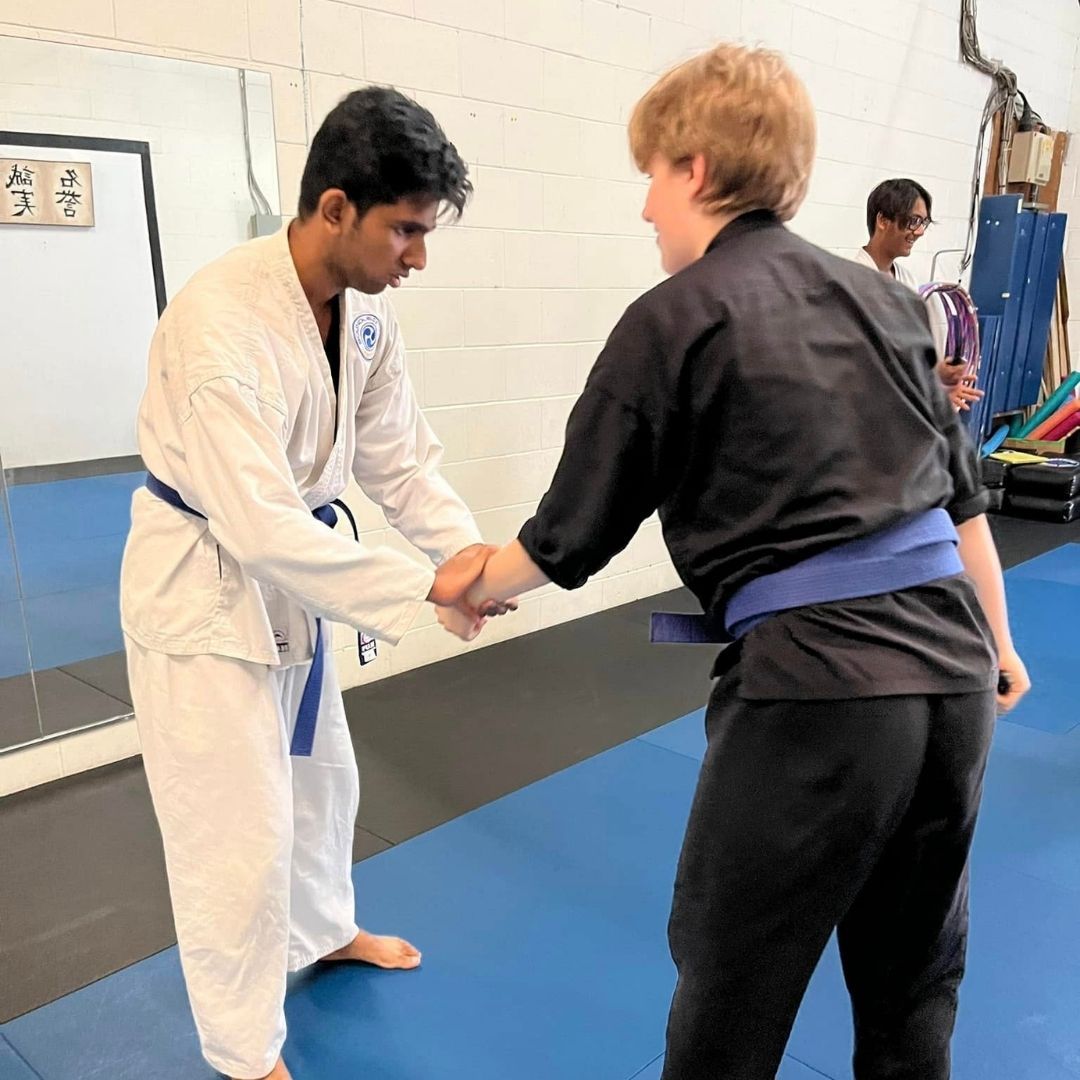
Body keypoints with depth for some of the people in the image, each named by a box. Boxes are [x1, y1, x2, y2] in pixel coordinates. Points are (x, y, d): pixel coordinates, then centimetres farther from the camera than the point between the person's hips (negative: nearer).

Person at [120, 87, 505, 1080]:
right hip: (202, 582, -8)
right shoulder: (219, 317, -32)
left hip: (293, 569, 8)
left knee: (319, 773, 24)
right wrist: (422, 589, -34)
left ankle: (322, 930, 51)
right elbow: (257, 521, -36)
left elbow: (397, 451, 0)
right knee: (237, 828, 1)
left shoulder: (365, 310, -6)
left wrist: (466, 546, -15)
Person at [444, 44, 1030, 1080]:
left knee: (731, 986, 15)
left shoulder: (673, 321, -5)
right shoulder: (882, 297, 13)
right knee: (912, 975, 26)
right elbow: (962, 495, 18)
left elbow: (570, 537, -1)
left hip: (809, 685, -7)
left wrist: (469, 586, 18)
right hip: (951, 669, 7)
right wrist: (995, 640, 30)